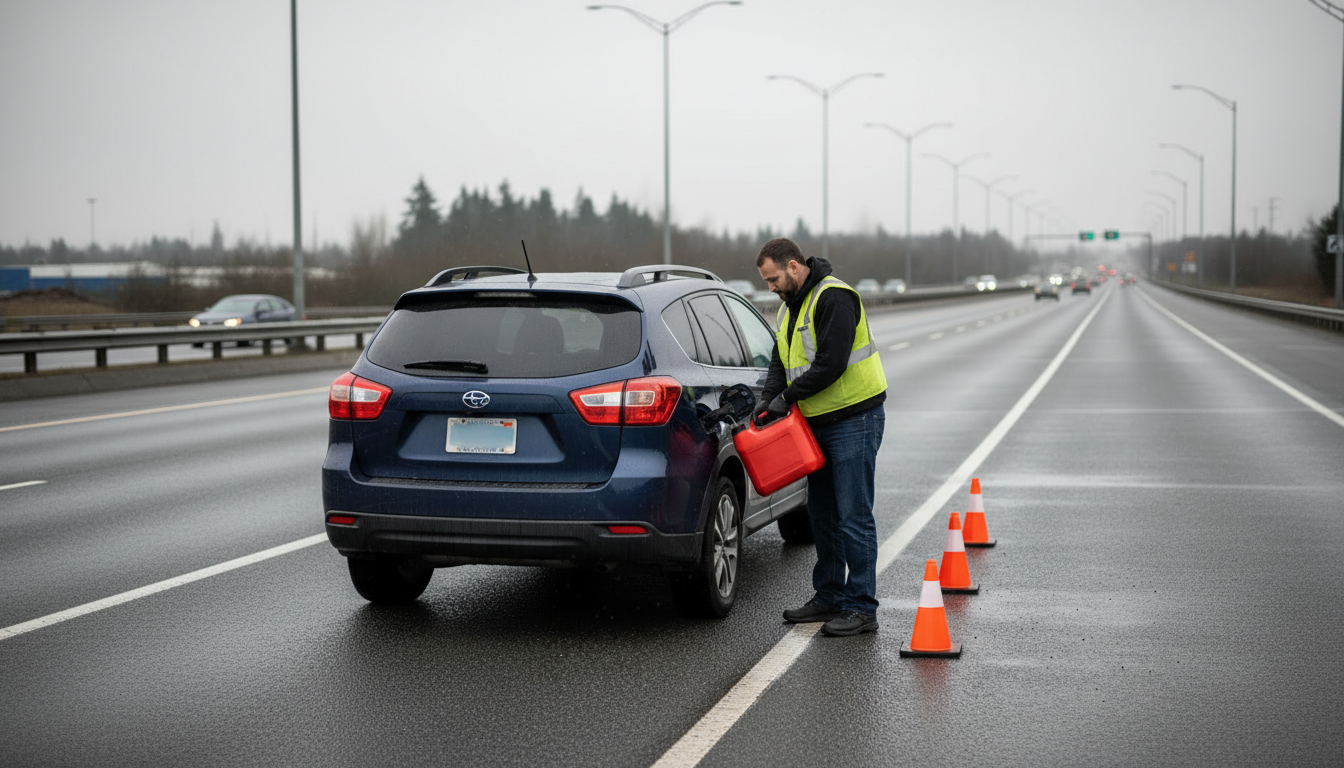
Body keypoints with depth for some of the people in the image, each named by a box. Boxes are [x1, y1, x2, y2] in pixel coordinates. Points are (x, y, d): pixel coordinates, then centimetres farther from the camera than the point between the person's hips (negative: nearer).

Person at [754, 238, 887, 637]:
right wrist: (768, 403, -4)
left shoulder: (833, 299, -17)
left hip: (854, 420, -10)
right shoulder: (790, 307, 14)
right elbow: (781, 362, 14)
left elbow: (831, 363, -24)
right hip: (819, 422, 10)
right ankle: (829, 597, 25)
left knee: (852, 515, -8)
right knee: (822, 513, 15)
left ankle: (861, 608, -4)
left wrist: (788, 397, -18)